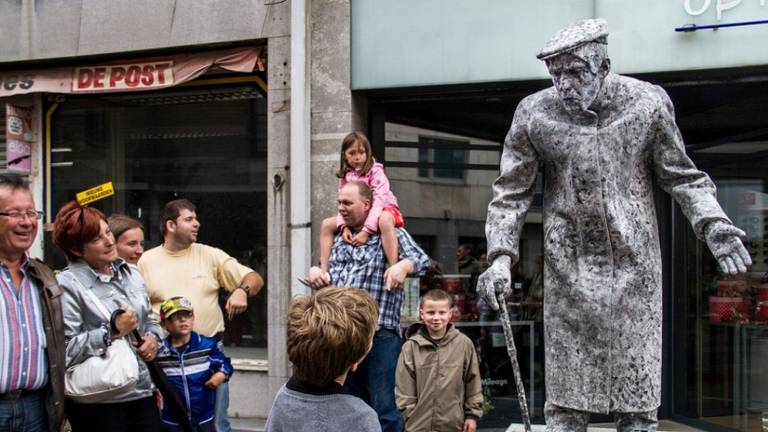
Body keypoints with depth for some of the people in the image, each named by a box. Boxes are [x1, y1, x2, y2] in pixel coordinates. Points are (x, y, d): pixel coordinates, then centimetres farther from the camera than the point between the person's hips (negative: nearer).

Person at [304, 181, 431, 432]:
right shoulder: (340, 239, 20)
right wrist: (315, 272, 6)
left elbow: (422, 260, -10)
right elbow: (331, 278, 28)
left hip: (380, 333, -6)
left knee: (385, 411, -9)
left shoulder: (390, 234, 2)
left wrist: (404, 265, -31)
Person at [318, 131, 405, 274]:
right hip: (356, 216, 7)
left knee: (384, 221, -42)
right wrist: (344, 226, -25)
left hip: (383, 210, -7)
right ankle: (324, 270, -6)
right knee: (326, 225, -1)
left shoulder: (375, 171, -16)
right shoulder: (345, 176, 2)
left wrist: (366, 231, -35)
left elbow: (378, 201, -26)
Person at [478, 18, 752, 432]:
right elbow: (511, 193, 3)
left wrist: (713, 225, -8)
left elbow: (681, 175, 7)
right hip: (569, 269, 0)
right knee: (567, 398, 3)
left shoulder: (648, 102, -3)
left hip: (635, 264, 1)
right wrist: (501, 256, -8)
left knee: (638, 397, 6)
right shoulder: (533, 114, -3)